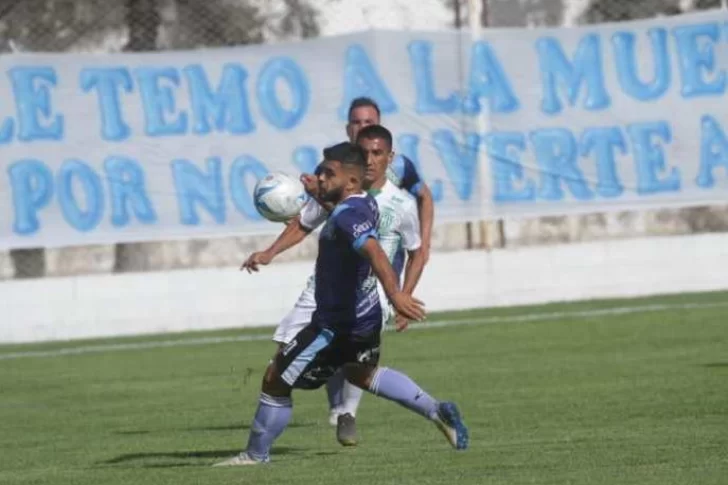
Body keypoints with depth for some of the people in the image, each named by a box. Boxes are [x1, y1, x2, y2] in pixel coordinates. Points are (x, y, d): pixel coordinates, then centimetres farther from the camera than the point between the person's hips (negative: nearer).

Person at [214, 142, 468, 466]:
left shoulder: (347, 217, -27)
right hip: (365, 316, 10)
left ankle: (255, 455, 18)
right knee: (362, 374, 35)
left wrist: (394, 293, -59)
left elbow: (374, 252, -44)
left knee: (275, 382, 4)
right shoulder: (367, 205, 1)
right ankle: (437, 412, 27)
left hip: (337, 326, -10)